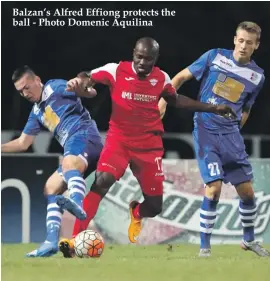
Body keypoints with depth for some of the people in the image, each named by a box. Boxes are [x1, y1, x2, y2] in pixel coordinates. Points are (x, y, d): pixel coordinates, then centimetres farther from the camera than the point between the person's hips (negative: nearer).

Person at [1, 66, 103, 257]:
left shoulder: (55, 87, 6)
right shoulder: (37, 112, 28)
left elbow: (91, 92, -4)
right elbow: (22, 143, 30)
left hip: (84, 136, -9)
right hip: (73, 153, 9)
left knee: (69, 164, -39)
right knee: (50, 188, 6)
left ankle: (77, 203, -70)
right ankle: (52, 240, -5)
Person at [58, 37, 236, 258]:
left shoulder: (162, 78, 1)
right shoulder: (117, 70, -11)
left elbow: (175, 100, 19)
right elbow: (89, 77, -21)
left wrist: (213, 108, 20)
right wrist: (80, 81, -47)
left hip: (149, 145, 3)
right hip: (119, 139, -3)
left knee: (154, 207, 3)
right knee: (101, 182, -30)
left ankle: (136, 213, 43)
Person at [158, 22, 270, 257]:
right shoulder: (214, 57, -3)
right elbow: (182, 77, 4)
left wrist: (234, 131, 9)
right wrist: (163, 101, -4)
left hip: (230, 135, 4)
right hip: (205, 131, -4)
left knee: (247, 191, 5)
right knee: (214, 187, -16)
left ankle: (249, 240, 30)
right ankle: (204, 247, -4)